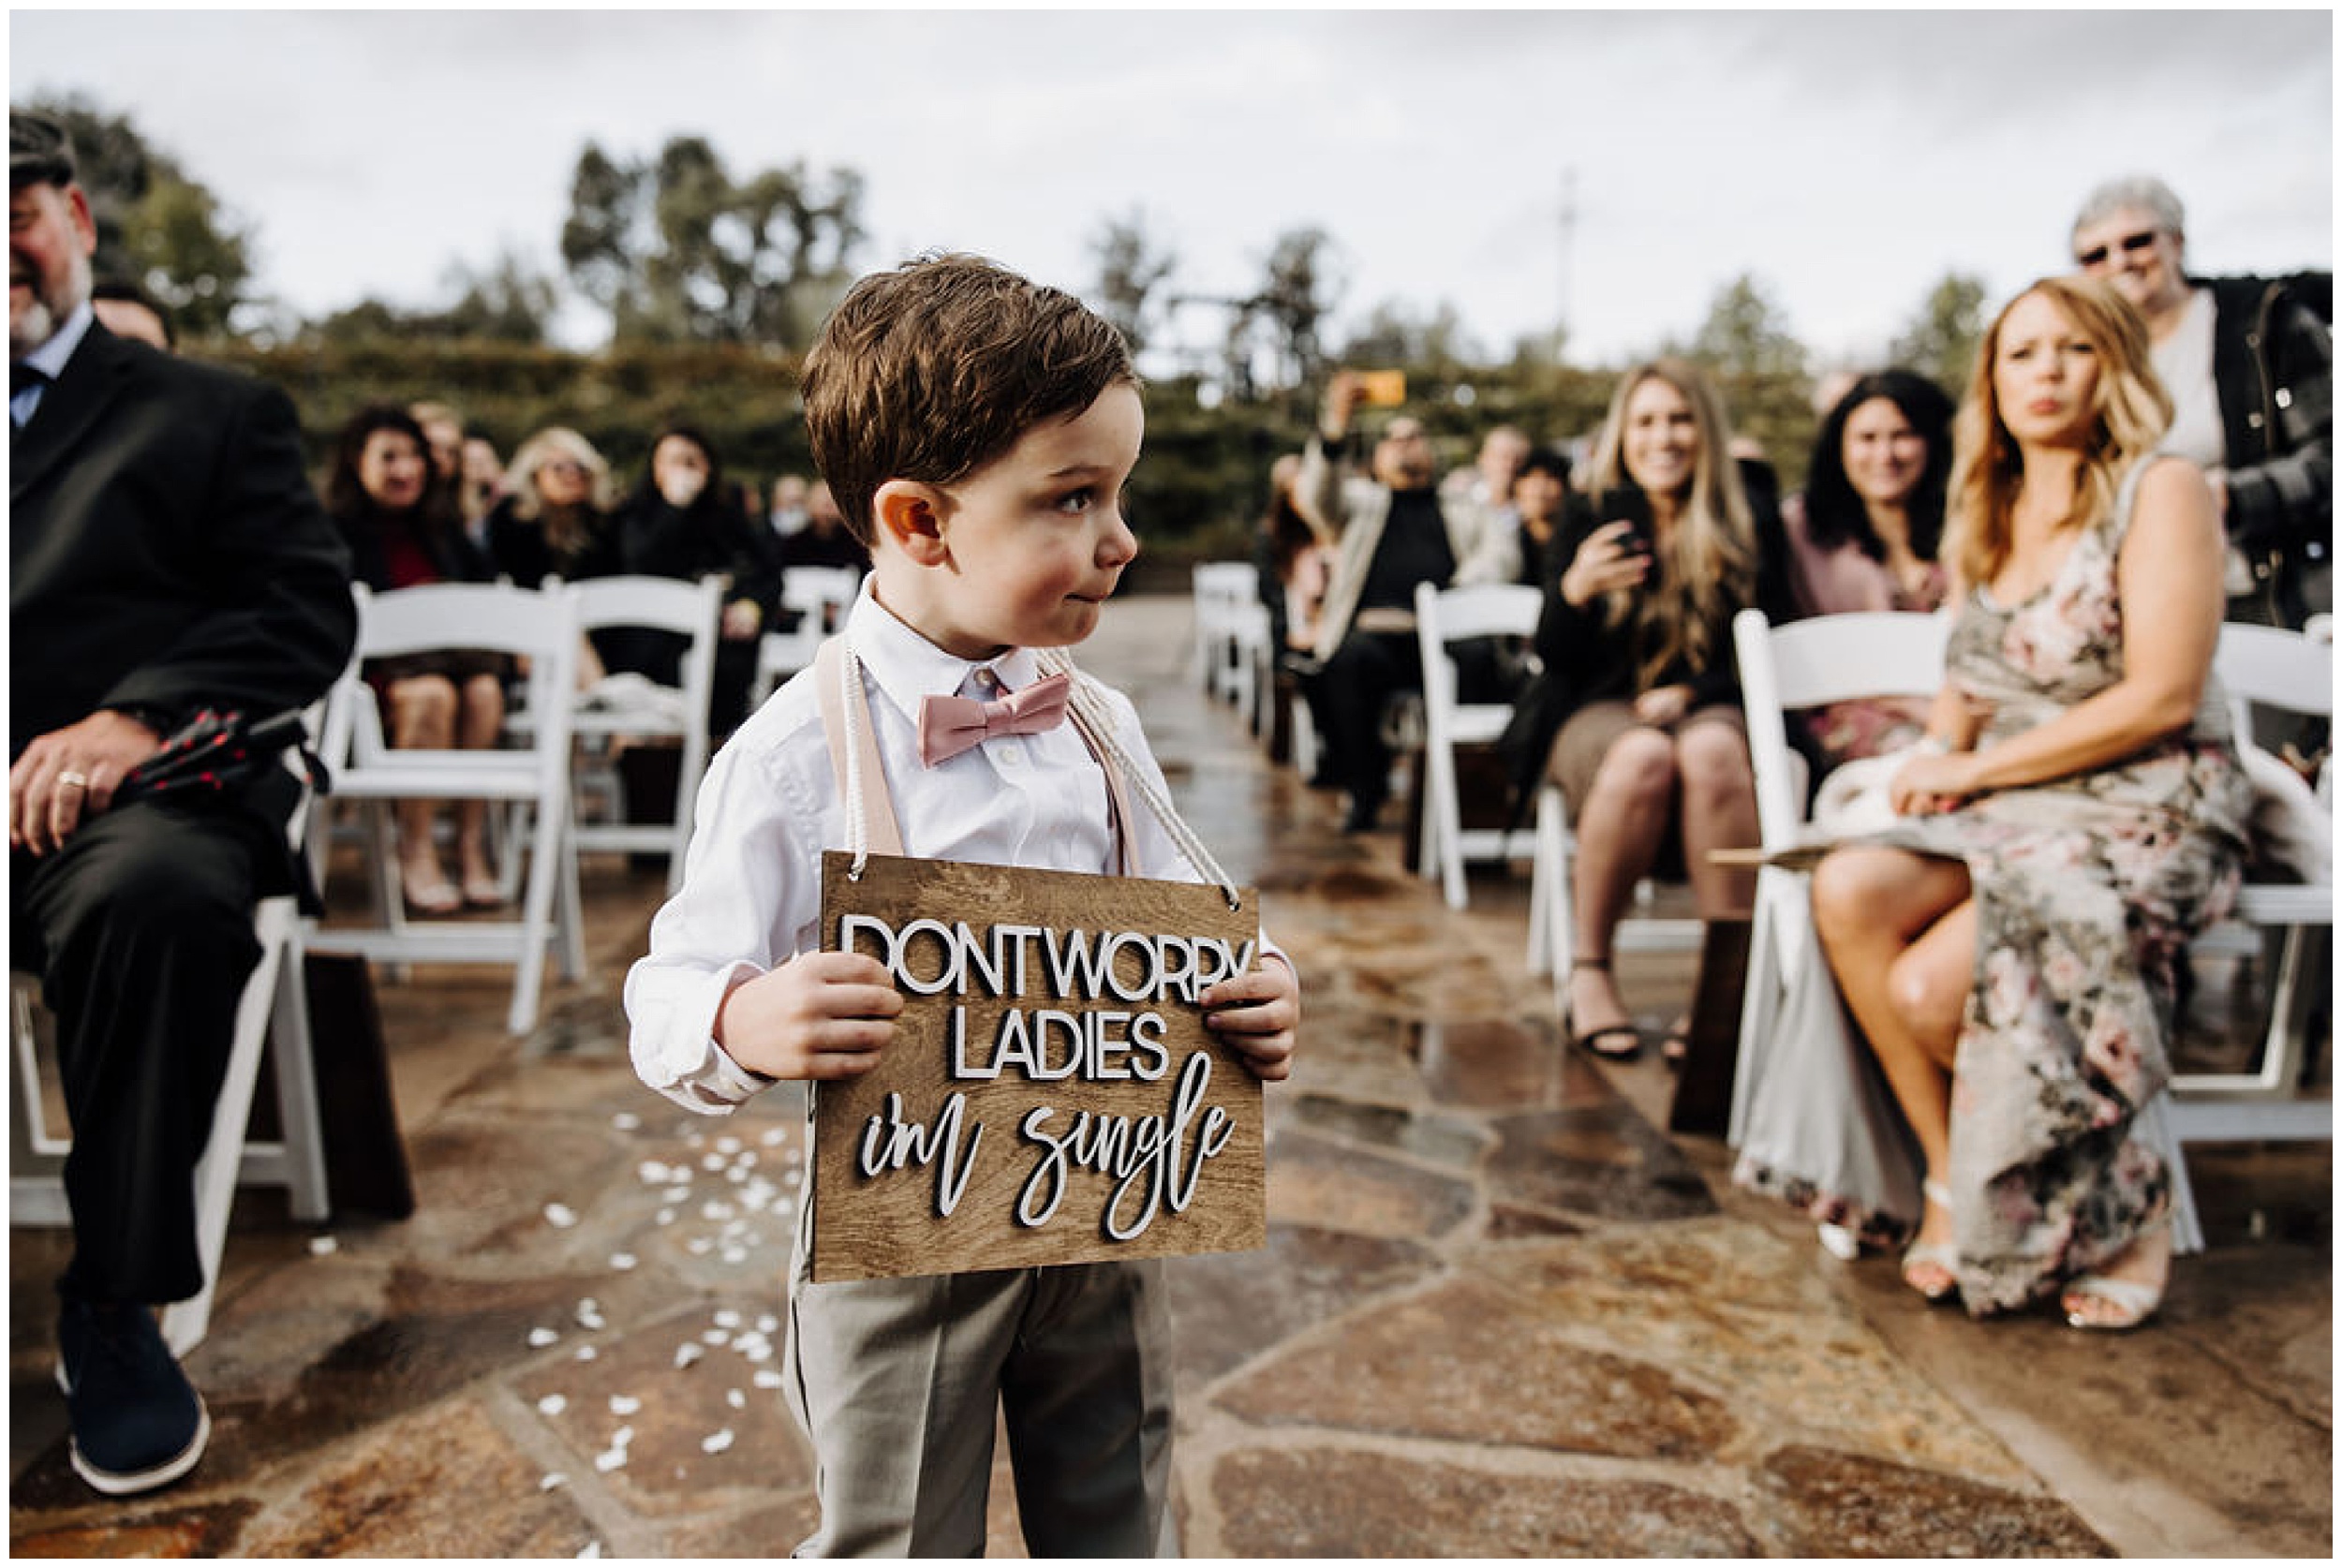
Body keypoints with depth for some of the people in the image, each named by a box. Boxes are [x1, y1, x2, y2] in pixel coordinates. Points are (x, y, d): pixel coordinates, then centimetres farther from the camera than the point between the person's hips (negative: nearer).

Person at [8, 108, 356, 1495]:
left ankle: (115, 1312, -18)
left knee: (155, 898, -37)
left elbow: (311, 609, 3)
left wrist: (139, 715, -13)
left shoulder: (213, 412, 17)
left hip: (129, 792, -3)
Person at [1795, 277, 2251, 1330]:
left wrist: (1974, 769, -14)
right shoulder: (1996, 514, 15)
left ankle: (2116, 1201, 2)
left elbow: (2162, 698, -15)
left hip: (2147, 819, -6)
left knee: (1931, 989, -26)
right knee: (1848, 889, -24)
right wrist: (1938, 753, -3)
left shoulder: (2160, 491, -6)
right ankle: (1951, 1176, -12)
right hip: (2009, 814, 6)